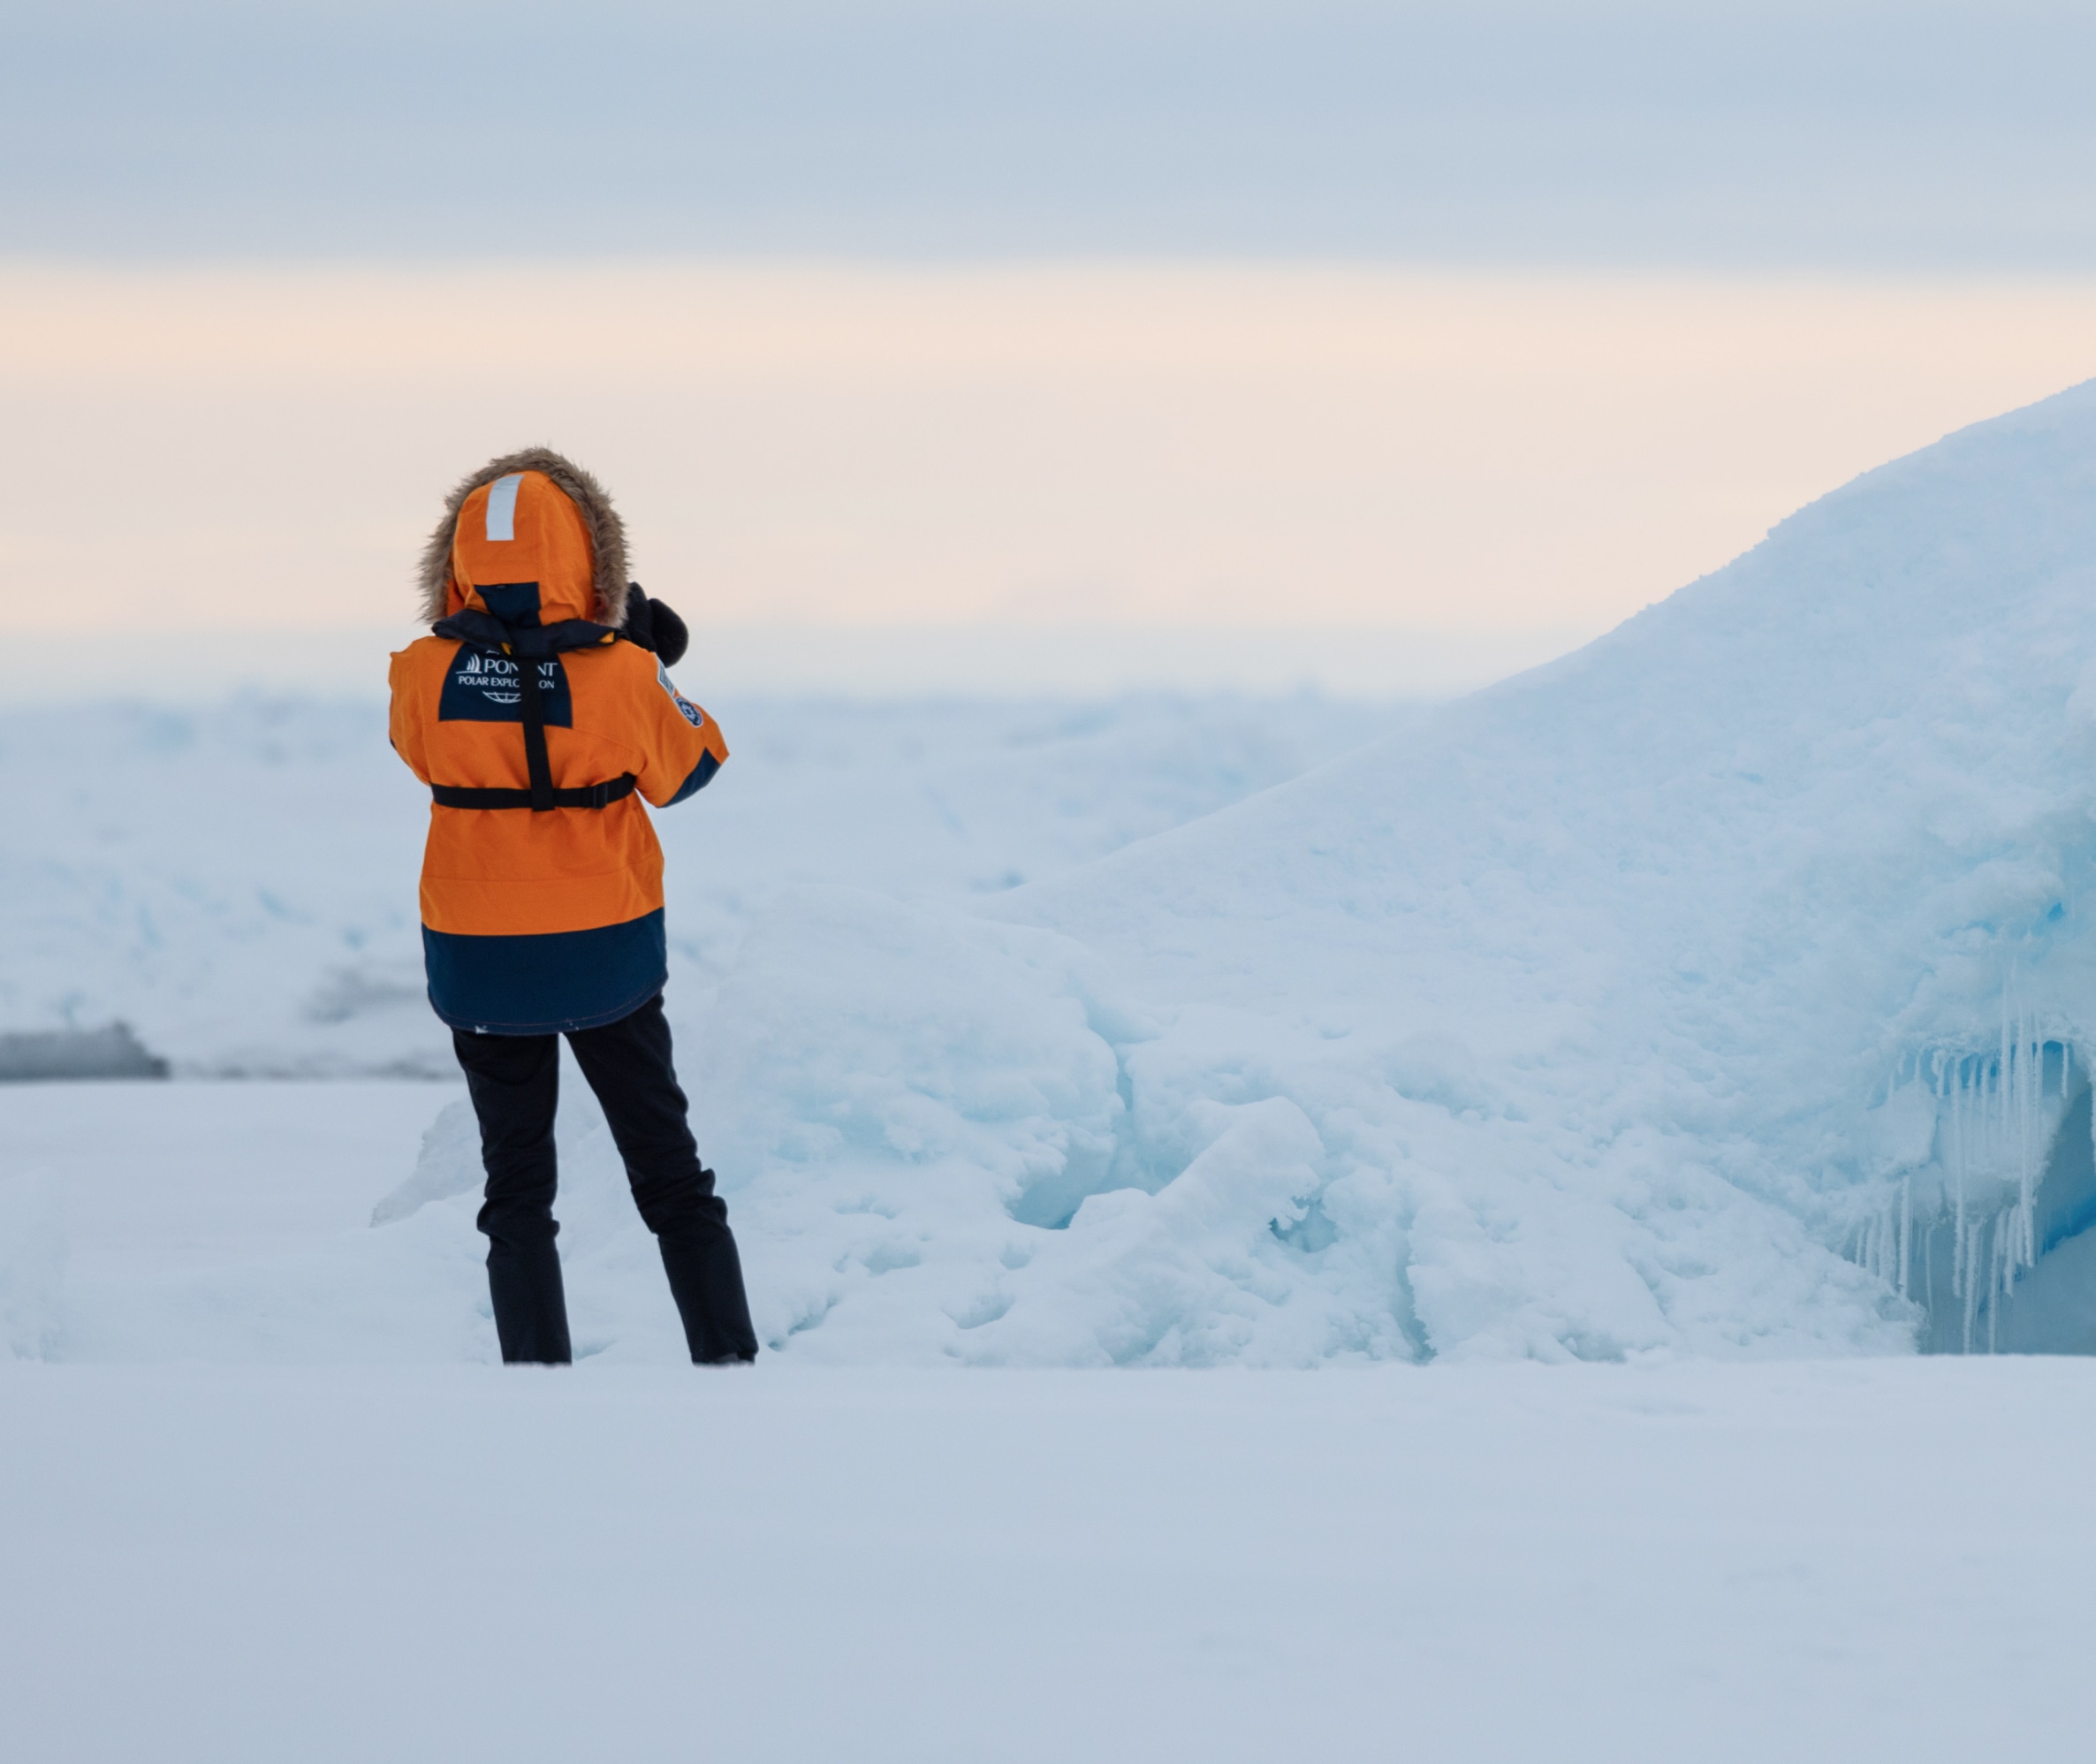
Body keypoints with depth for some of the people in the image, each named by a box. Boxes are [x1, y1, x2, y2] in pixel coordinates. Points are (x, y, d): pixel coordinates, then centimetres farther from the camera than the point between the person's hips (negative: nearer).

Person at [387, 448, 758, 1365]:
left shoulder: (427, 676, -14)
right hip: (607, 953, 0)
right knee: (671, 1177, 14)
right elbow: (690, 768, 1)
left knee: (518, 1194, 12)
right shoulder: (621, 675, -16)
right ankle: (728, 1357, 13)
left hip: (481, 967, 0)